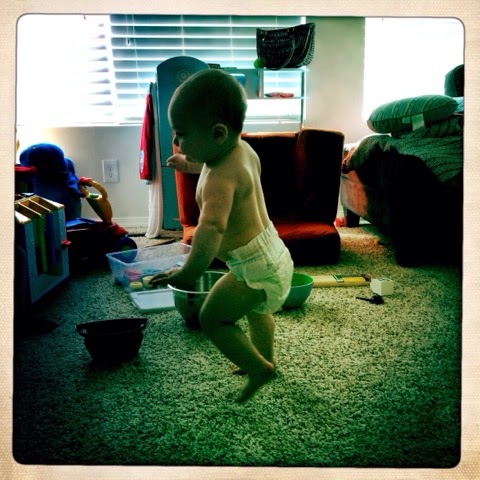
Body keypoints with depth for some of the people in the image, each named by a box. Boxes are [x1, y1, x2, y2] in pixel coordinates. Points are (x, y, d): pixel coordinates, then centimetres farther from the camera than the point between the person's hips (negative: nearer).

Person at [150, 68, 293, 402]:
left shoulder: (221, 179, -31)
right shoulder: (242, 148, -3)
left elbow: (212, 228, -49)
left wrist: (189, 274, -48)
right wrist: (192, 165, 30)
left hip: (255, 267, -10)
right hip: (271, 251, 10)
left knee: (212, 317, 5)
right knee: (255, 308, 32)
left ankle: (259, 368, 17)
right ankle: (265, 359, 53)